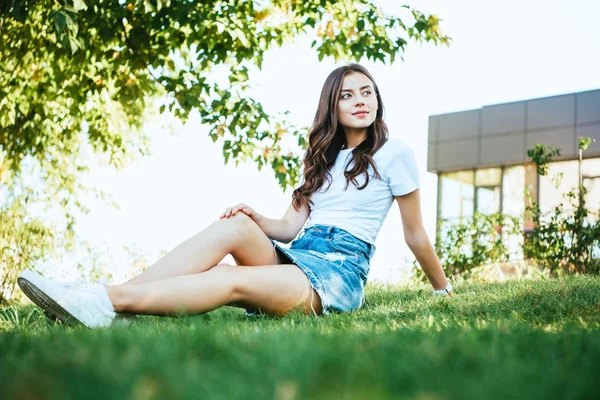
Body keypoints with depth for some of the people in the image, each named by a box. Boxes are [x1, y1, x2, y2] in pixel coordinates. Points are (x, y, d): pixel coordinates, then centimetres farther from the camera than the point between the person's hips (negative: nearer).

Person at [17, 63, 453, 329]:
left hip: (341, 273, -5)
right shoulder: (324, 157, 22)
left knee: (231, 279, -32)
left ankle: (107, 301, -47)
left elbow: (416, 235, 10)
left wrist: (444, 286, 16)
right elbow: (292, 226, 13)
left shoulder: (393, 153, 4)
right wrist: (258, 220, -8)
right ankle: (103, 297, -37)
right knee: (236, 225, -26)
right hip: (297, 256, 5)